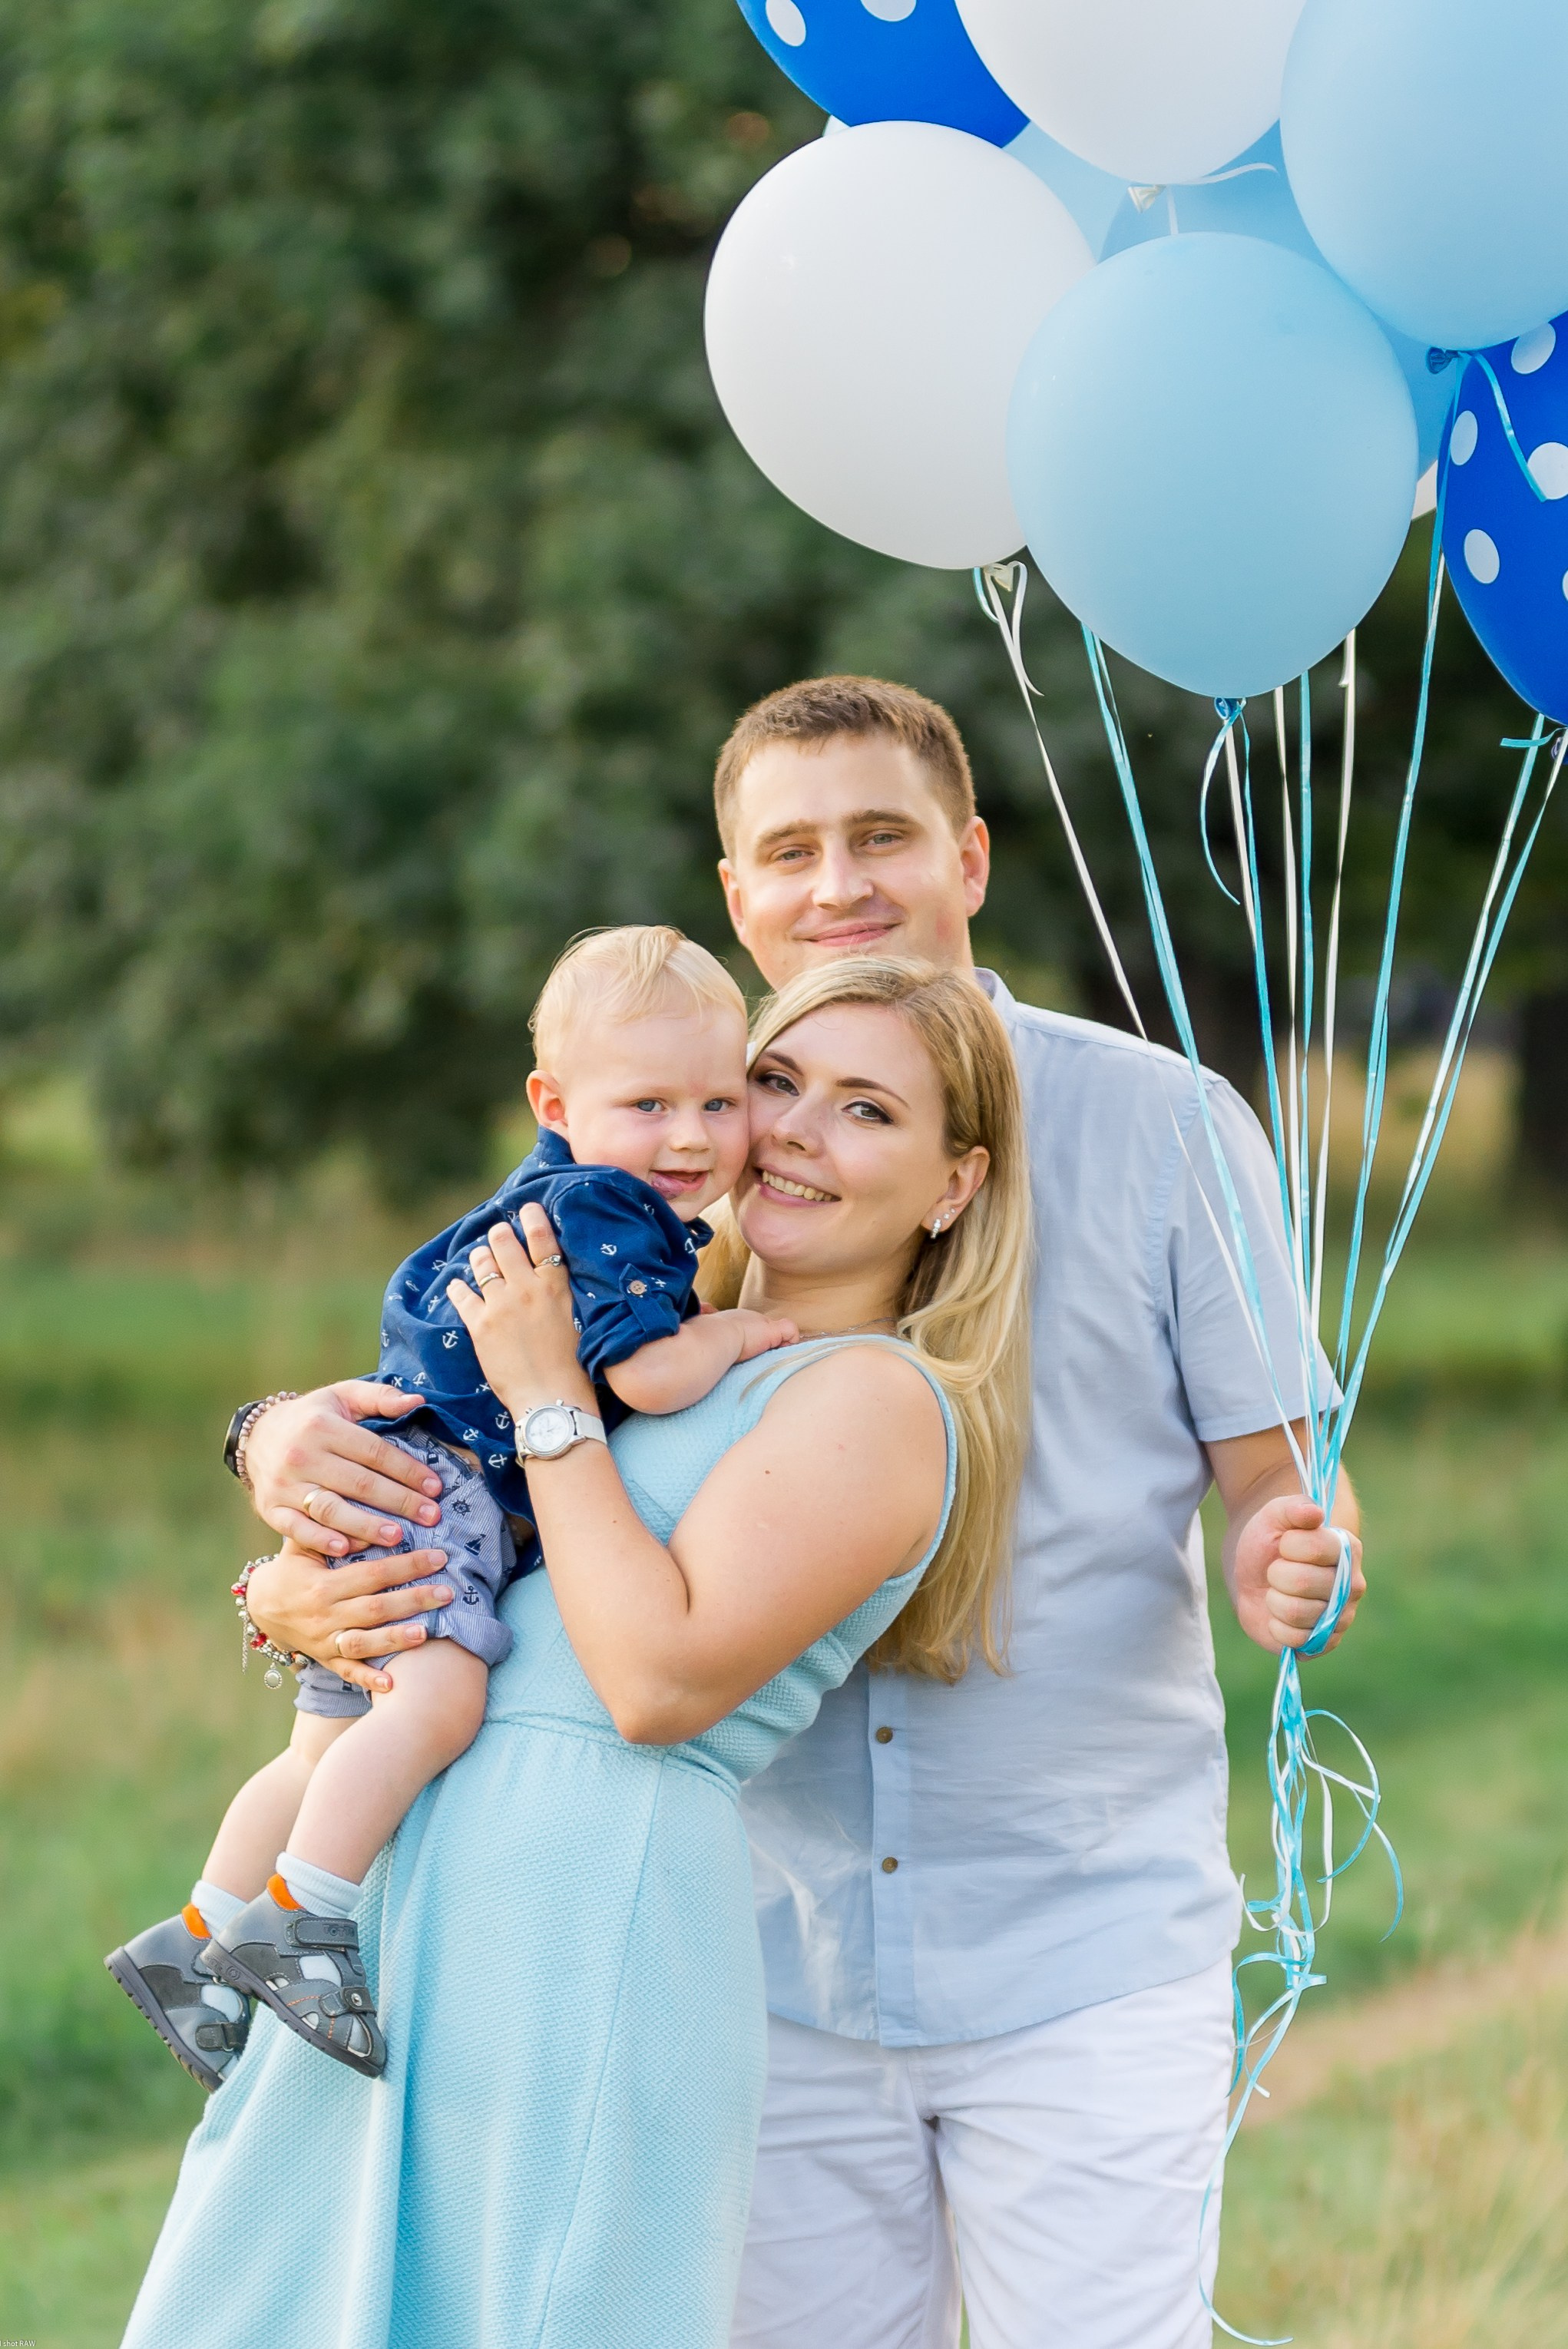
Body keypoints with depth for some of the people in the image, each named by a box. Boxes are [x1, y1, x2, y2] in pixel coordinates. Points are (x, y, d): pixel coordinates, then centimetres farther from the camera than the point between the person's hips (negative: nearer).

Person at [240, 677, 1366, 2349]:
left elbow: (1279, 1479, 1)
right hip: (783, 1955, 3)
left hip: (1088, 1954, -2)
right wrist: (295, 1435, -16)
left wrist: (1292, 1566, -23)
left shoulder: (1156, 1124, -1)